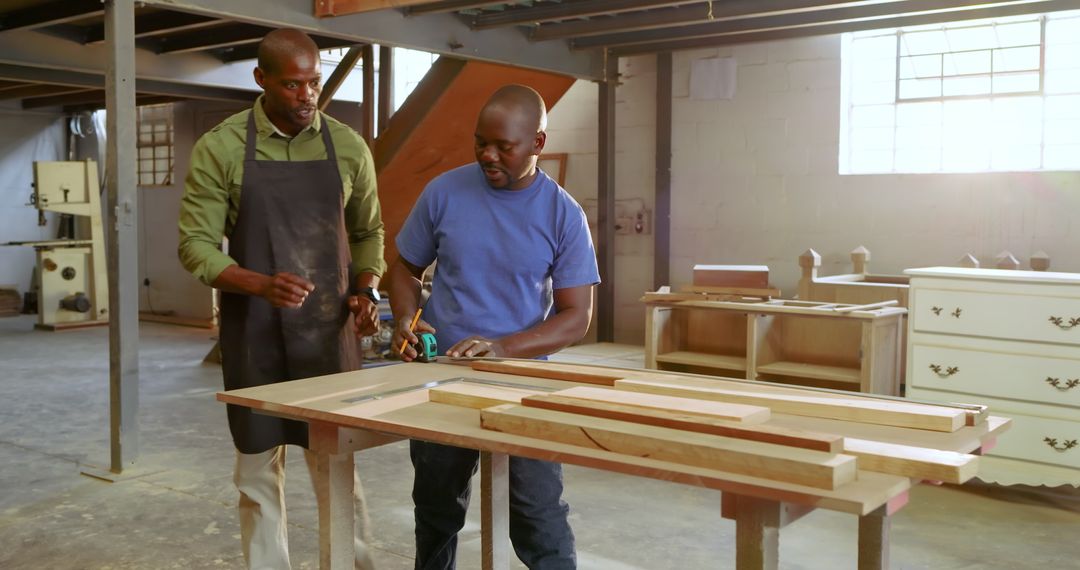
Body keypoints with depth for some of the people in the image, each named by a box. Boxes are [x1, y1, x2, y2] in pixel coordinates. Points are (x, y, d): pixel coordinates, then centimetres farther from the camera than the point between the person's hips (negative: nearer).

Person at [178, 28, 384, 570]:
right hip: (253, 335, -1)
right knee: (258, 466, 9)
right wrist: (262, 286, -24)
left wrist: (367, 289, -6)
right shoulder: (220, 148, -5)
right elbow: (195, 246, -7)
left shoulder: (348, 147, 2)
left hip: (329, 331, 1)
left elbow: (368, 231, 13)